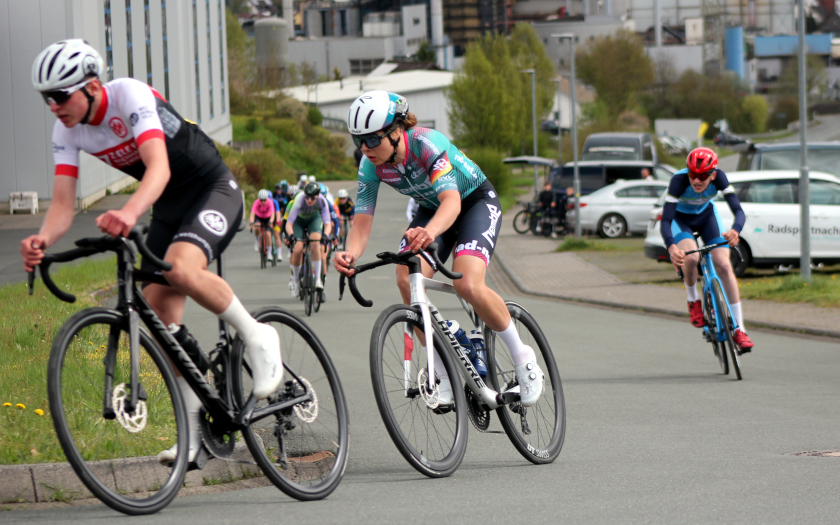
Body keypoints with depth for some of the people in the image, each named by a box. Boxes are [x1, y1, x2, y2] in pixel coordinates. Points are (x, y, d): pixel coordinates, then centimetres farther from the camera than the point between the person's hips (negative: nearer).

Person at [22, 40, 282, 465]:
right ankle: (195, 428, 8)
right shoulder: (67, 131, -7)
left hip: (214, 190, -7)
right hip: (169, 207, 8)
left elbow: (159, 167, -40)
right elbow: (63, 203, -12)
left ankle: (256, 338, -12)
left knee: (180, 268, -35)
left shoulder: (131, 96, -27)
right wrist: (42, 240, -36)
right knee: (160, 317, -2)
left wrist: (129, 213, -60)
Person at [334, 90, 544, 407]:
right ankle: (443, 375, -9)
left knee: (468, 285, -29)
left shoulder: (428, 144, -34)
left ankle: (523, 359, -5)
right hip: (432, 209, 6)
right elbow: (362, 222, -21)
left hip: (475, 201, -5)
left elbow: (451, 201, -46)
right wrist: (350, 255, -45)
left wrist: (429, 231, -68)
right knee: (407, 280, -23)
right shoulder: (371, 166, -18)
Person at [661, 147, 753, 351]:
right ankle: (693, 301, -2)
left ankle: (739, 330, -10)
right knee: (690, 257, -33)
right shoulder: (679, 180, -36)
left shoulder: (719, 177, -30)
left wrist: (735, 230, -59)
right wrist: (671, 247, -59)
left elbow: (738, 211, -35)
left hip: (706, 215, 2)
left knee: (724, 265, -15)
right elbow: (665, 221, -40)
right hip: (680, 218, -2)